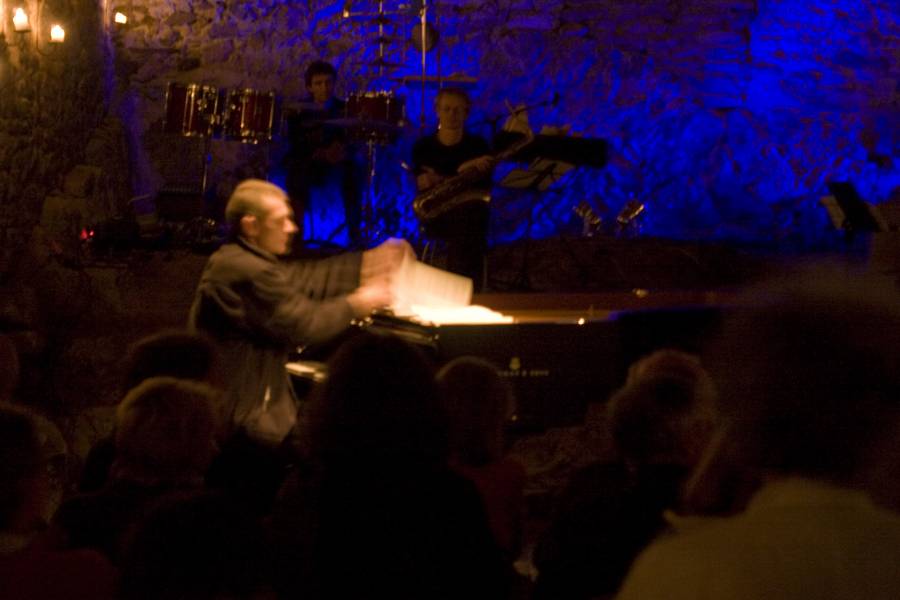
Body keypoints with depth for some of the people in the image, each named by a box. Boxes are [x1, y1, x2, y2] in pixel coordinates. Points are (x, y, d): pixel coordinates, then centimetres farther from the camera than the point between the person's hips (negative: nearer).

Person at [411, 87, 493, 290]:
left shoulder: (478, 146, 8)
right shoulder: (423, 147, 9)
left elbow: (484, 193, -2)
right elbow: (422, 187, -4)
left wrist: (441, 182, -15)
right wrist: (462, 171, -17)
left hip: (470, 215, 1)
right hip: (436, 216, -1)